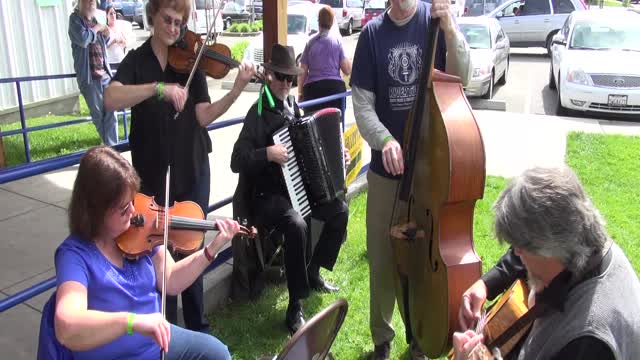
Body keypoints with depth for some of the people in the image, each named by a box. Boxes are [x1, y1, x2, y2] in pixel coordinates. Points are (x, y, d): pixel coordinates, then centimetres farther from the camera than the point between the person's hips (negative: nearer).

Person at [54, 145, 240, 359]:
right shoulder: (75, 254, -22)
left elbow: (170, 282, 2)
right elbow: (66, 328, -36)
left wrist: (212, 249, -9)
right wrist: (134, 320, -47)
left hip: (157, 341, 6)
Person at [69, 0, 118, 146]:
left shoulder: (94, 19, 16)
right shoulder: (75, 19, -3)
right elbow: (83, 39, -22)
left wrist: (106, 35, 8)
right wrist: (97, 28, -7)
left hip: (105, 74, 5)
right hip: (89, 76, -5)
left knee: (110, 113, -1)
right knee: (98, 115, 6)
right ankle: (109, 145, 20)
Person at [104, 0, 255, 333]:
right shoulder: (136, 60, -1)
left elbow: (203, 116, -8)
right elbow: (111, 99, -20)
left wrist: (237, 89, -22)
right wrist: (159, 87, -33)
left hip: (192, 167, 1)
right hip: (153, 170, -1)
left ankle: (196, 325, 28)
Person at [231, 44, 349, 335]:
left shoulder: (294, 108, 8)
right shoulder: (259, 113, -13)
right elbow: (237, 162, -19)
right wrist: (267, 154, -30)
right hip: (268, 195, -7)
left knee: (340, 210, -3)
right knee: (297, 225, -32)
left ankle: (313, 271, 17)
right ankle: (295, 307, -19)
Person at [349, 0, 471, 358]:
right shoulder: (373, 33, 1)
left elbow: (460, 79, -11)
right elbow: (362, 103, -3)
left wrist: (449, 29, -25)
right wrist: (384, 140, -21)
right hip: (386, 167, 1)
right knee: (383, 257, 9)